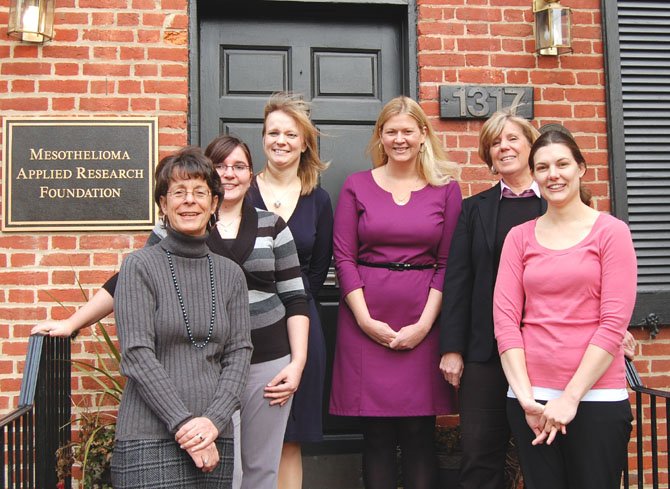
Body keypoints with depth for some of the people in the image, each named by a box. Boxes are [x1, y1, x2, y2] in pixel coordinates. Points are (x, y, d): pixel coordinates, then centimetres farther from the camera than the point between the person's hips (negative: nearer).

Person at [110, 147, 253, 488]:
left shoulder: (230, 274, 9)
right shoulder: (139, 266, -2)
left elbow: (239, 353, 4)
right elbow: (137, 355, -9)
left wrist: (214, 420, -10)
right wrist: (184, 425, -14)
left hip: (214, 440, 4)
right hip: (150, 440, -3)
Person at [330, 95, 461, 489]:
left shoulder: (446, 187, 6)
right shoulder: (357, 185, 7)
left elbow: (448, 262, 3)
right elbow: (344, 257, 3)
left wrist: (424, 323, -6)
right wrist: (365, 319, -6)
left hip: (422, 321, 0)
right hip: (366, 320, 1)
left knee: (419, 433, 3)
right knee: (376, 434, 5)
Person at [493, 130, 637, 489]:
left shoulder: (610, 232, -1)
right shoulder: (519, 237, 7)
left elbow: (614, 322, -7)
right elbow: (505, 318, 0)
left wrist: (571, 397, -12)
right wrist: (526, 397, -9)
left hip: (596, 398, -2)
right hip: (530, 397, 2)